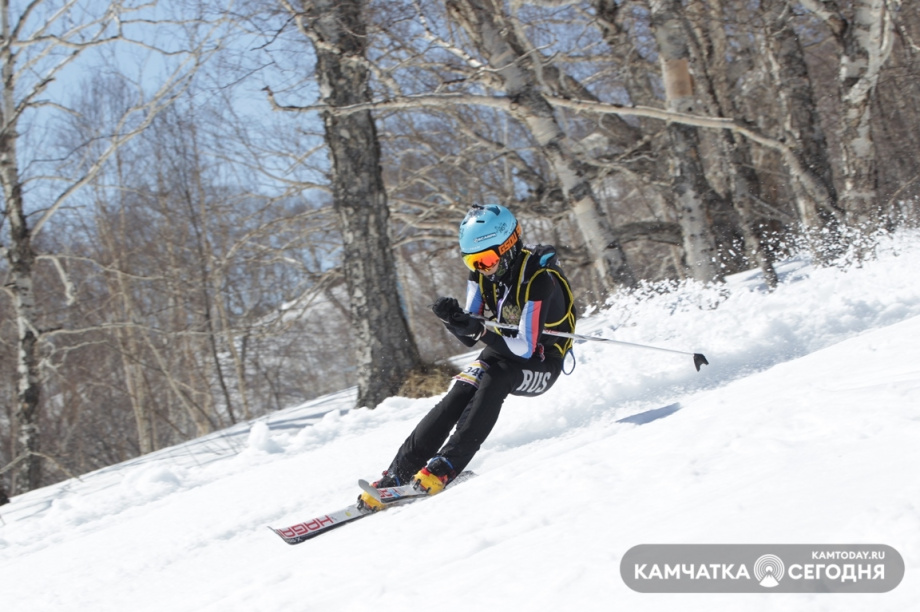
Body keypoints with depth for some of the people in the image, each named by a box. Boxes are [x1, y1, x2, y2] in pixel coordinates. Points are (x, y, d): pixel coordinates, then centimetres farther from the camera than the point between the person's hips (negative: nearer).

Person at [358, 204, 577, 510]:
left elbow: (525, 348, -30)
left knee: (493, 378, -34)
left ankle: (445, 466, -35)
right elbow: (469, 337, -3)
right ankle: (397, 475, -23)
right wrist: (454, 319, -25)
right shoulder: (482, 273, -7)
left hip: (541, 361, -5)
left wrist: (480, 330, -42)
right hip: (504, 347, 5)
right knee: (457, 395, -20)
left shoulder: (538, 278, -27)